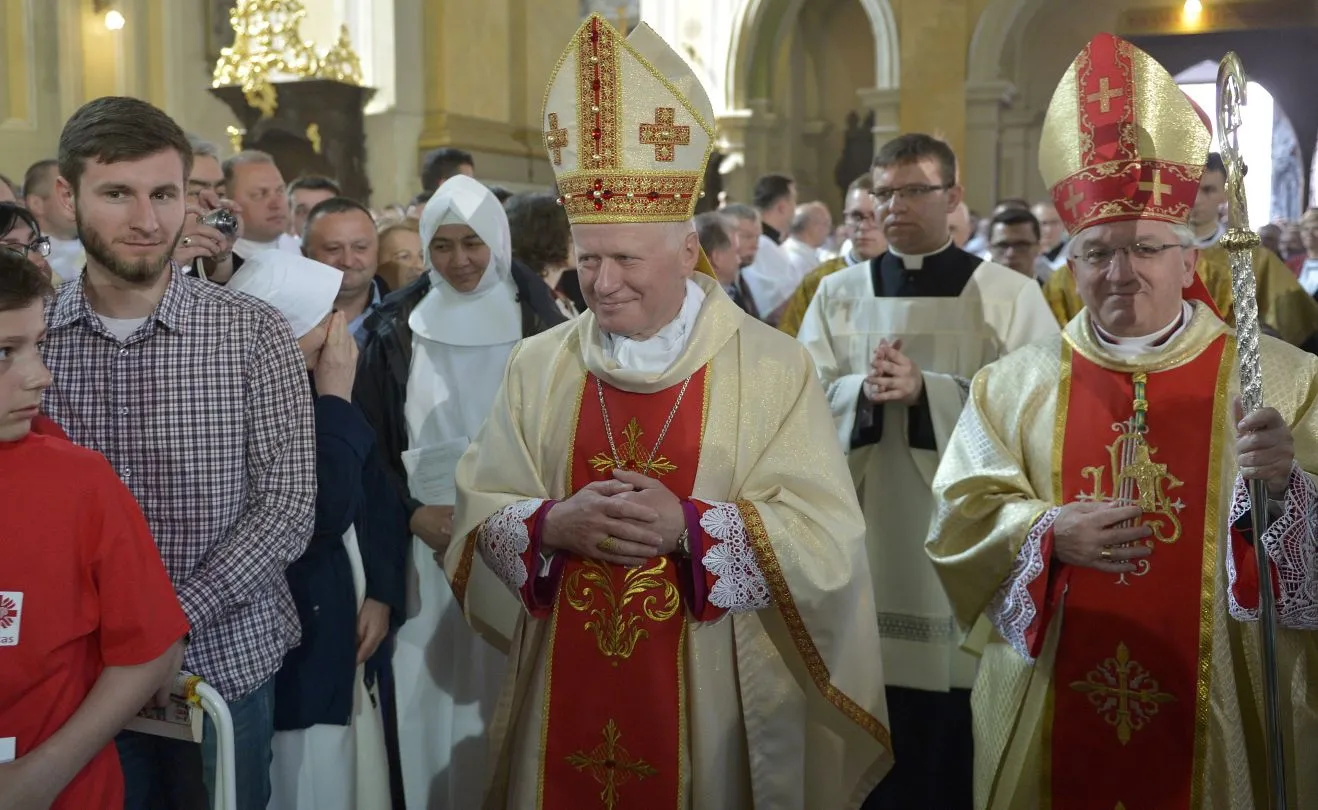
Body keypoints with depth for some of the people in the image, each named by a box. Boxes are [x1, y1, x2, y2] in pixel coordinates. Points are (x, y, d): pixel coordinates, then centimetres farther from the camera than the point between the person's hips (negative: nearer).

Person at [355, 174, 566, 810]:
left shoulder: (539, 324, 2)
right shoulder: (395, 328, 5)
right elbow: (369, 443, 6)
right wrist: (416, 514, -7)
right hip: (428, 540, 1)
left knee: (507, 687, 3)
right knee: (432, 688, 3)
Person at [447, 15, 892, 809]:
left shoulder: (773, 366, -6)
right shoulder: (538, 365, 3)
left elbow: (824, 535, -11)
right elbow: (481, 513, 2)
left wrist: (687, 525, -22)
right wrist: (555, 525, -18)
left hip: (711, 701, -2)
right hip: (564, 692, 3)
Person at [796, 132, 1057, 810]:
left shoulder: (1010, 295, 1)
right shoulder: (838, 293, 9)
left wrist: (926, 390, -19)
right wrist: (864, 390, -17)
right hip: (866, 530, 3)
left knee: (960, 739, 4)